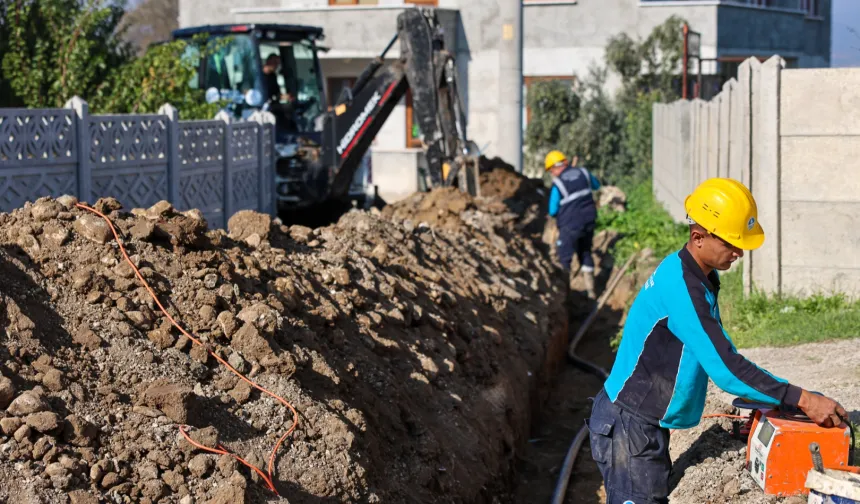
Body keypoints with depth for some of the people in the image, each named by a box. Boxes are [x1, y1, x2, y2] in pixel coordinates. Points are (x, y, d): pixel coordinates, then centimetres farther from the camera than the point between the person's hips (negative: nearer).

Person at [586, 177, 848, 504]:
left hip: (647, 424, 10)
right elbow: (724, 367, -29)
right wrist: (801, 400, -29)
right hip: (628, 428, -10)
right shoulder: (680, 285, -24)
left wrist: (777, 397, 7)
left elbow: (720, 353, 15)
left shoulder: (701, 278, 8)